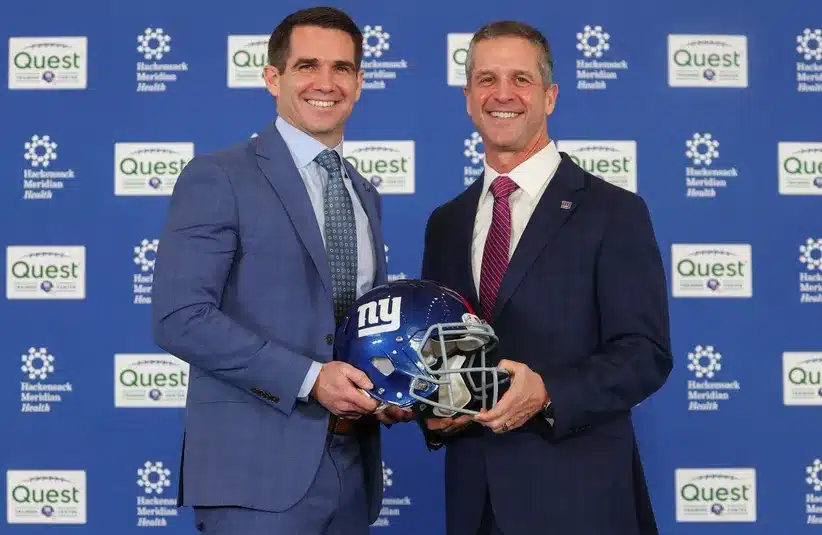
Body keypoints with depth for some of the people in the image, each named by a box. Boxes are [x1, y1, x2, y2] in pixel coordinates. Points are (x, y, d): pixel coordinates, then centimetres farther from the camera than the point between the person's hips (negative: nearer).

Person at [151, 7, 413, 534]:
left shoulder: (364, 195, 16)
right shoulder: (218, 178, -6)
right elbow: (180, 317, -15)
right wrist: (310, 378, -19)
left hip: (353, 470, 6)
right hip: (259, 470, -6)